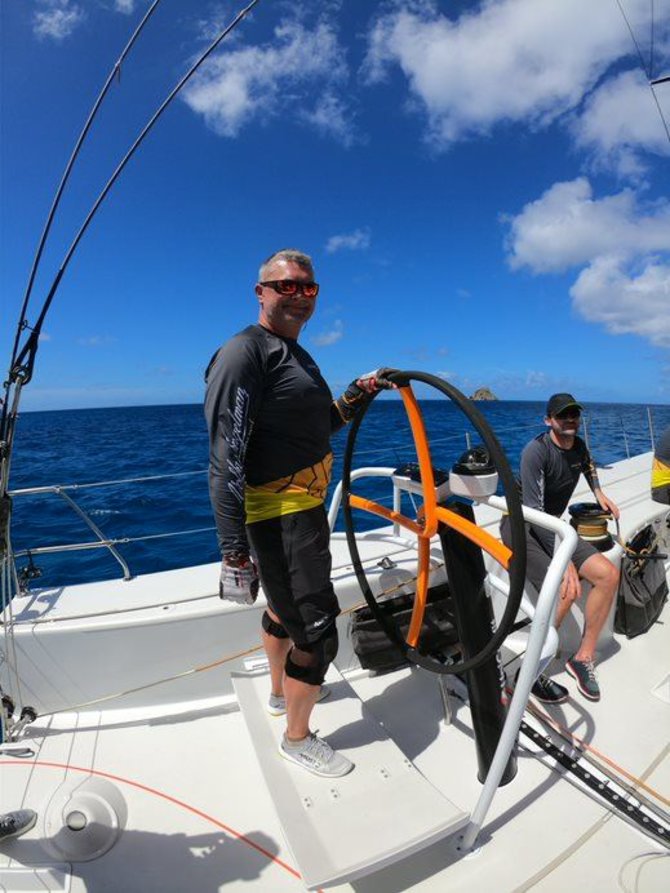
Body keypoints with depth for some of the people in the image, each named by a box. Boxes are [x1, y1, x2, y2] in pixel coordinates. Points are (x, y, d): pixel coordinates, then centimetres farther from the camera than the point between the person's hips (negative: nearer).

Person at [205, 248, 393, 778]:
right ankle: (297, 738, 27)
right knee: (317, 632, 0)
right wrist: (234, 547, -24)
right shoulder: (244, 354, -16)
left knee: (285, 605, 27)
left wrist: (359, 394, 6)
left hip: (305, 509, 10)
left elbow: (320, 426, 20)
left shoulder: (296, 356, 15)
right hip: (279, 518, -10)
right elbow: (226, 459, -22)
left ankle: (282, 692, 52)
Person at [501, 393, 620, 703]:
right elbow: (534, 511, -30)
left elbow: (587, 464, 34)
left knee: (608, 574, -10)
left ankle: (583, 657, 2)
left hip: (552, 527, 8)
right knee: (566, 591, -25)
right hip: (521, 527, -8)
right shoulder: (536, 451, -22)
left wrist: (599, 493, 19)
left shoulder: (578, 445, 4)